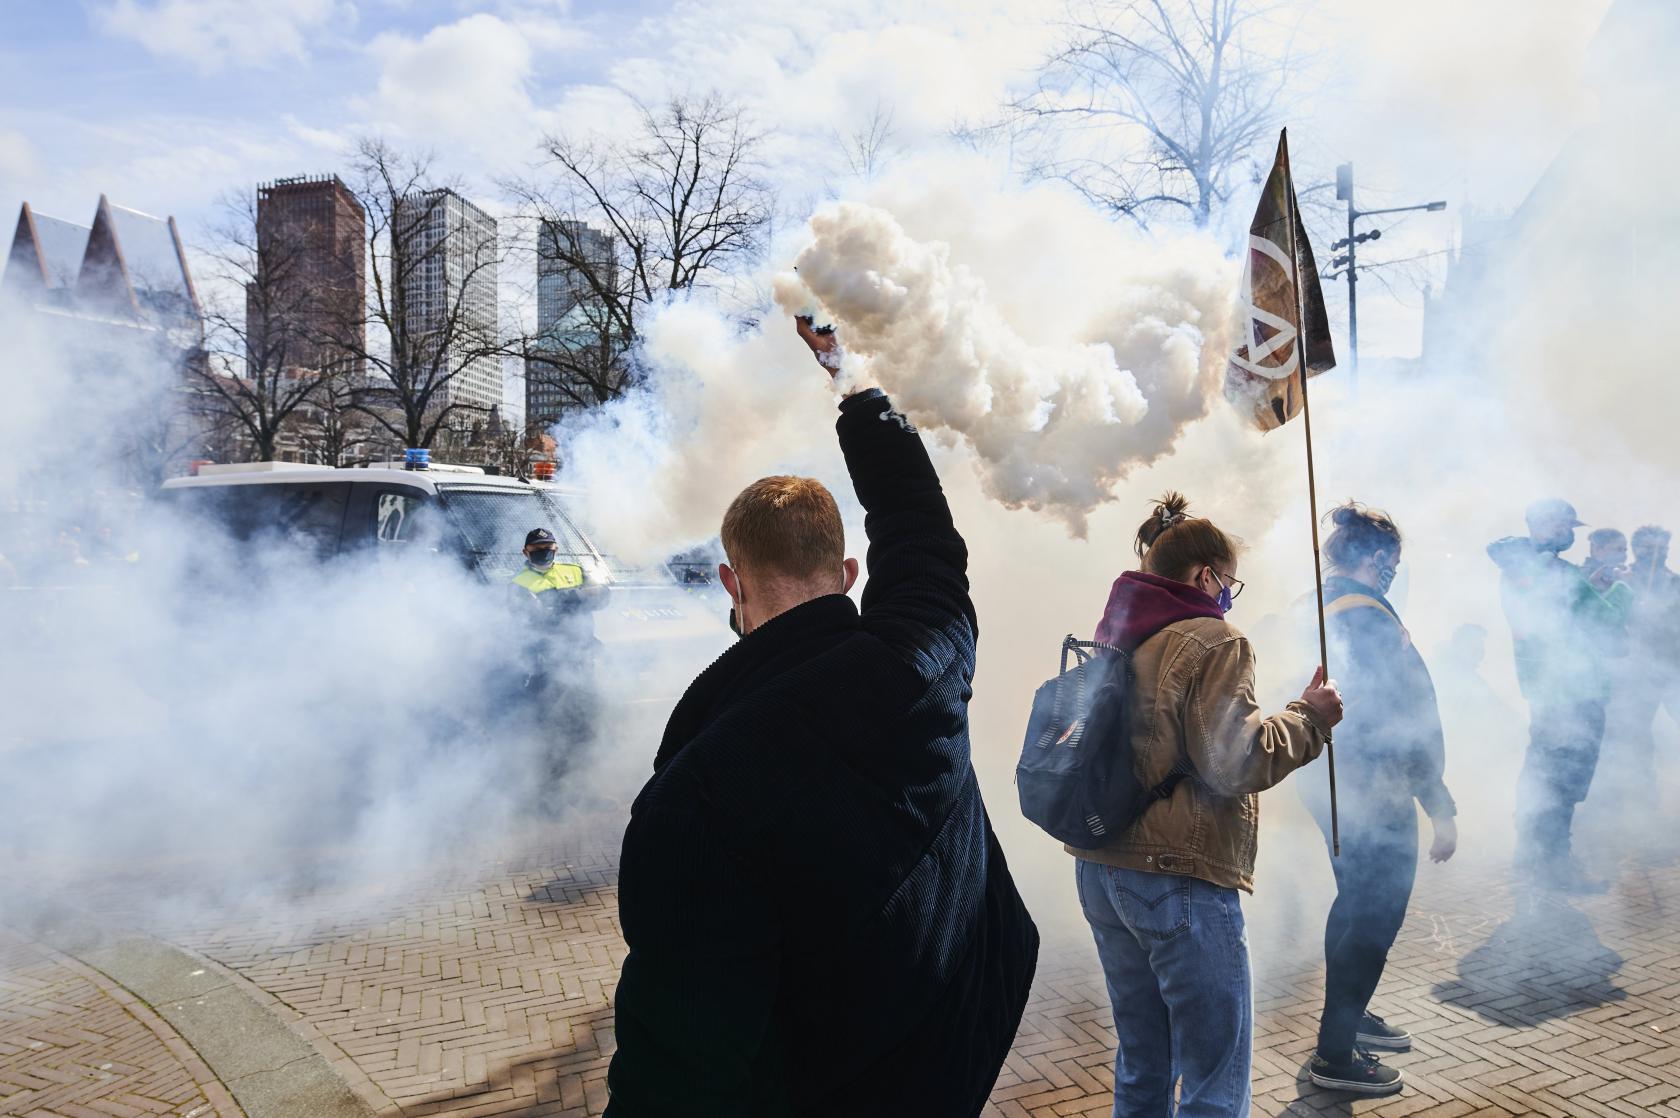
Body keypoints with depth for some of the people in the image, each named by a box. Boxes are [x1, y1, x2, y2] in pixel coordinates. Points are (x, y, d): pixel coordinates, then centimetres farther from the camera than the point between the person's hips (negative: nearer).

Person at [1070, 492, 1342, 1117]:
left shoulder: (1114, 642, 14)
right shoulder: (1214, 640, -9)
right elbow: (1233, 762, -17)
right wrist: (1310, 717, -5)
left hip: (1100, 871, 9)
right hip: (1179, 878, -8)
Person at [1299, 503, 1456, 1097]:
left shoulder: (1313, 609, 7)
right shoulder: (1370, 617, -22)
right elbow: (1407, 719, -24)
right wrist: (1441, 807, -19)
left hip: (1326, 780, 10)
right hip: (1372, 791, -10)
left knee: (1356, 903, 24)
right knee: (1374, 914, 2)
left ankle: (1349, 1015, 39)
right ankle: (1335, 1053, 9)